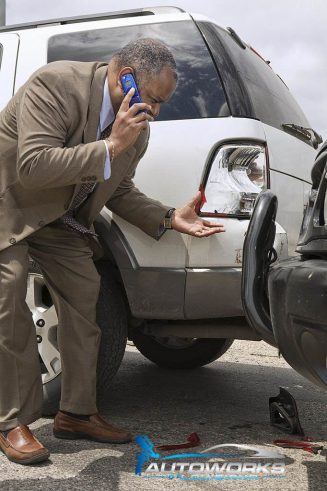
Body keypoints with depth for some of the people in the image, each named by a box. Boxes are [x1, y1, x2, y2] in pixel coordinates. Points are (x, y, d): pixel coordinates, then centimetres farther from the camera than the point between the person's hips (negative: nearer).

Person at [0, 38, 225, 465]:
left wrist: (170, 218, -8)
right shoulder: (55, 85, -28)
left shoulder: (137, 128, -5)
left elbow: (119, 192, 7)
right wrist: (110, 146, -37)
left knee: (84, 301, 2)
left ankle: (76, 413, 14)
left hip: (59, 219, 7)